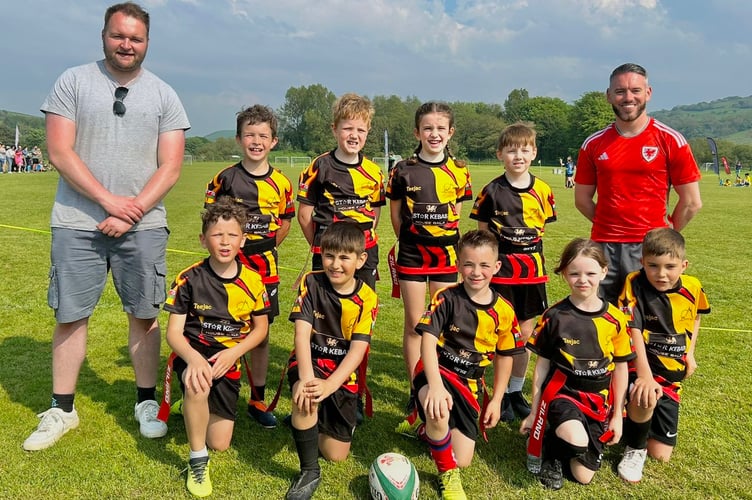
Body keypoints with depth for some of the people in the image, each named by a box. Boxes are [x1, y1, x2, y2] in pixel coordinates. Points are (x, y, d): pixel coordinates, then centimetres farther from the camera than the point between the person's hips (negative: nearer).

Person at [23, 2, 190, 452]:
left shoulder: (164, 95, 7)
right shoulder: (73, 82, 5)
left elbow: (171, 167, 0)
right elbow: (60, 153, -3)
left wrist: (132, 213, -10)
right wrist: (109, 201, -13)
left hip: (143, 226, 0)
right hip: (77, 223, 0)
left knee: (144, 314, 5)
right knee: (70, 316, 5)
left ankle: (147, 403, 20)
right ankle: (62, 410, 20)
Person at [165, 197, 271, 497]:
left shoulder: (252, 281, -6)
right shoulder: (189, 279, -12)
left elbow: (261, 328, 4)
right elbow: (174, 332, -11)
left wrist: (233, 353, -14)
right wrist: (193, 359, -33)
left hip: (228, 359, 2)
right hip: (193, 351, -2)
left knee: (220, 443, 1)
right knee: (197, 384, -40)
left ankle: (206, 408, 36)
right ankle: (197, 460, -16)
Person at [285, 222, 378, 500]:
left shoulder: (367, 299, -11)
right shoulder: (311, 283, -10)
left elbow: (357, 350, -18)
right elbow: (302, 333, -19)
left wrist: (329, 385, -32)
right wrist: (306, 378, -34)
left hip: (343, 374, 1)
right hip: (309, 362, -1)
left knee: (336, 454, 3)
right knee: (306, 395, -37)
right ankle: (309, 471, -14)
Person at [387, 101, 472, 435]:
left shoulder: (459, 171, 3)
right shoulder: (403, 170, -2)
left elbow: (456, 213, 12)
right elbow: (396, 215, 6)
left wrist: (442, 239, 9)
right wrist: (413, 239, 6)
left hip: (446, 253, 1)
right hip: (411, 254, -1)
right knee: (414, 324, 3)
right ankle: (416, 396, 14)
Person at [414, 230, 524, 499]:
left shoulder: (503, 311, -3)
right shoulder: (446, 298, -13)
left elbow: (505, 356, 9)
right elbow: (428, 339, -22)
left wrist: (496, 400, 8)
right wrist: (435, 385, -36)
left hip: (470, 384, 4)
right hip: (437, 371, -4)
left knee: (463, 459, 1)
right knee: (439, 412, -38)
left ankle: (433, 428, 34)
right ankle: (447, 474, -9)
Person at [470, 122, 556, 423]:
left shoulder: (542, 190, 2)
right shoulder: (492, 192, -4)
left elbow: (542, 227, 12)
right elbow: (482, 233, 1)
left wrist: (525, 252, 5)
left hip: (532, 269, 3)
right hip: (500, 269, -3)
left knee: (525, 334, 10)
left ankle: (517, 392, 26)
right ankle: (502, 394, 17)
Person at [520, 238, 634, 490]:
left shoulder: (615, 318, -4)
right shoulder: (554, 316, -8)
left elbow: (620, 367, 5)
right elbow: (542, 365, -1)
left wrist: (617, 415, 7)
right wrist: (534, 412, 2)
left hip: (599, 402, 3)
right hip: (562, 393, -2)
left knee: (583, 476, -1)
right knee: (577, 441, -33)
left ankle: (561, 435, 27)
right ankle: (551, 446, 2)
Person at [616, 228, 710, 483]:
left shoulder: (693, 288, -4)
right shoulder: (634, 285, -17)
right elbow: (633, 332, -24)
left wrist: (690, 352, 9)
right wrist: (645, 375, -35)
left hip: (672, 375, 4)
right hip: (640, 365, -4)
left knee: (660, 454, 3)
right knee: (645, 398, -40)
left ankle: (641, 417, 37)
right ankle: (634, 448, -7)